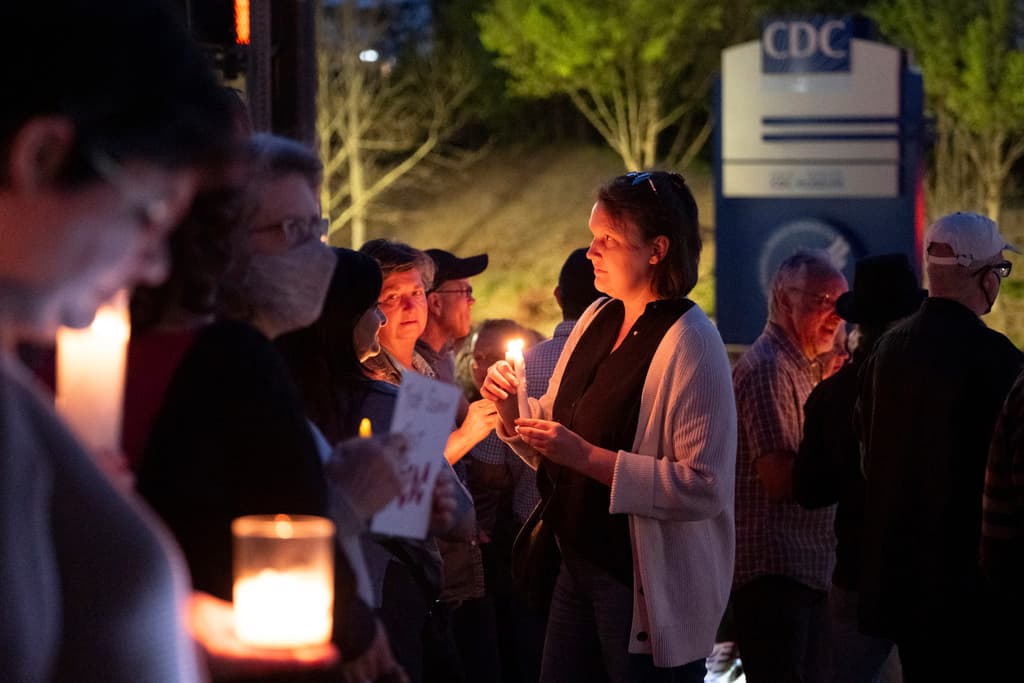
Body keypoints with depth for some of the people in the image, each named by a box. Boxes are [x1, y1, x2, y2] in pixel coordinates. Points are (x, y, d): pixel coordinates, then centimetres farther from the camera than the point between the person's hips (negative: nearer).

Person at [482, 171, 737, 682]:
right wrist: (513, 410, -4)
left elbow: (704, 486, -23)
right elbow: (555, 431, 18)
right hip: (579, 564, 7)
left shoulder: (689, 344, -16)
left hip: (650, 587, -7)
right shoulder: (597, 320, 6)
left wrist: (587, 456, -25)